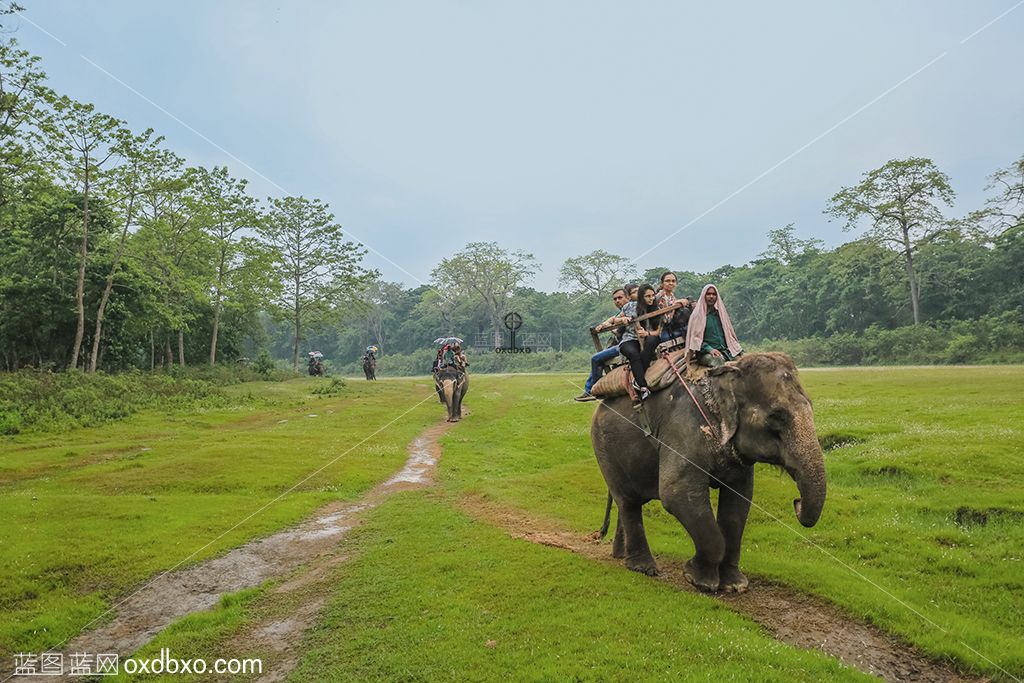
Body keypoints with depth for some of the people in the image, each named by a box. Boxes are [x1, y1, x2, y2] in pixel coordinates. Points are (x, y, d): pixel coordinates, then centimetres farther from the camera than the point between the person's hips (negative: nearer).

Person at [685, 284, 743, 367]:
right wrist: (709, 349, -14)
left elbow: (729, 334, 22)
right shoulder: (698, 315, 4)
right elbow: (695, 337, -2)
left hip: (724, 350, 5)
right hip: (705, 353, -5)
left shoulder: (720, 313, 19)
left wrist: (738, 350, 10)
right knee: (718, 360, -36)